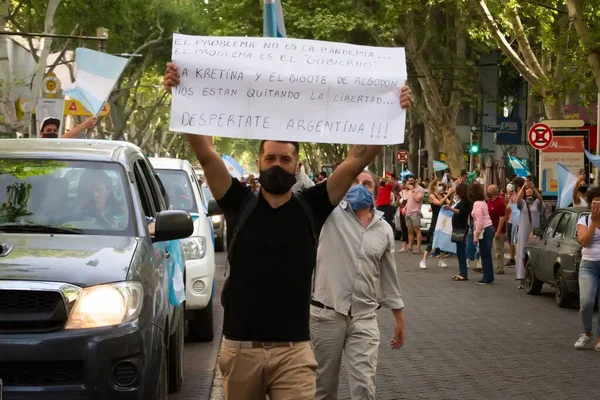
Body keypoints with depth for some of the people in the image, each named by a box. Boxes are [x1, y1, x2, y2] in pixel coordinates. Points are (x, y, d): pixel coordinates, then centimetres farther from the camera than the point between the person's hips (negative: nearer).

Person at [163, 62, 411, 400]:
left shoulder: (311, 207, 4)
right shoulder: (241, 204, 4)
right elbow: (205, 154, -7)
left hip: (294, 350, -1)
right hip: (240, 347, 1)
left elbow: (359, 160, -4)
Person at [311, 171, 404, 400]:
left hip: (365, 317, 2)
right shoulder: (332, 214, -1)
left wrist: (399, 318, 16)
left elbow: (389, 276, 14)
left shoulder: (384, 229, 8)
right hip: (326, 314, -1)